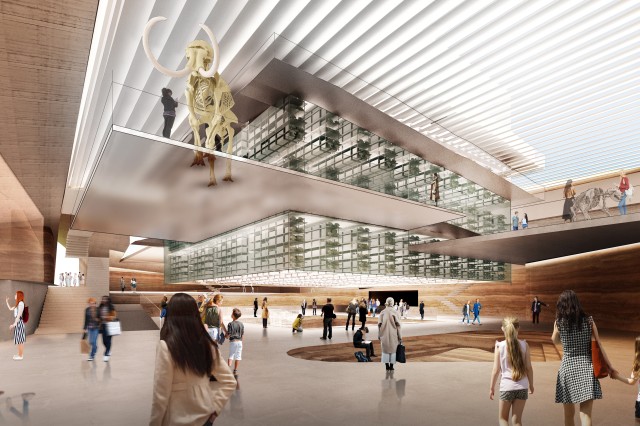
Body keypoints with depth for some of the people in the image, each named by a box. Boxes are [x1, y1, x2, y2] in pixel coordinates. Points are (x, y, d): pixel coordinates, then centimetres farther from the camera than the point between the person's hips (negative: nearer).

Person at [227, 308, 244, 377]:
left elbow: (228, 334, -11)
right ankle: (235, 371, 13)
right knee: (238, 357, 8)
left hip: (232, 341, -3)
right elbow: (243, 334, 5)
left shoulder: (230, 324, -12)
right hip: (239, 342, 3)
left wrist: (226, 335, 10)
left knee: (231, 356, 10)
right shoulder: (241, 324, 1)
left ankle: (229, 368, -6)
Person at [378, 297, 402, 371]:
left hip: (384, 334, 2)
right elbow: (397, 325, -9)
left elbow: (379, 324, -4)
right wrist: (400, 337, -4)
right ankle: (391, 366, 14)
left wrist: (379, 335, 5)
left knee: (385, 349, 13)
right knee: (392, 349, 11)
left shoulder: (382, 312, -2)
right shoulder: (395, 312, -7)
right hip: (393, 334, -2)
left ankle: (387, 366, 16)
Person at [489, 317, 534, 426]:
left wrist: (492, 387, 5)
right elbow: (529, 368, 0)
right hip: (522, 387, 2)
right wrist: (531, 384, 16)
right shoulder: (524, 345, -4)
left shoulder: (499, 346, -9)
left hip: (506, 387, -2)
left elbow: (496, 370, -6)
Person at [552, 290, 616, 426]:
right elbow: (599, 345, 3)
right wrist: (609, 366, 13)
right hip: (586, 368, 1)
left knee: (569, 414, 16)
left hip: (567, 368, 0)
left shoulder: (559, 323, -3)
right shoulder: (589, 320, -1)